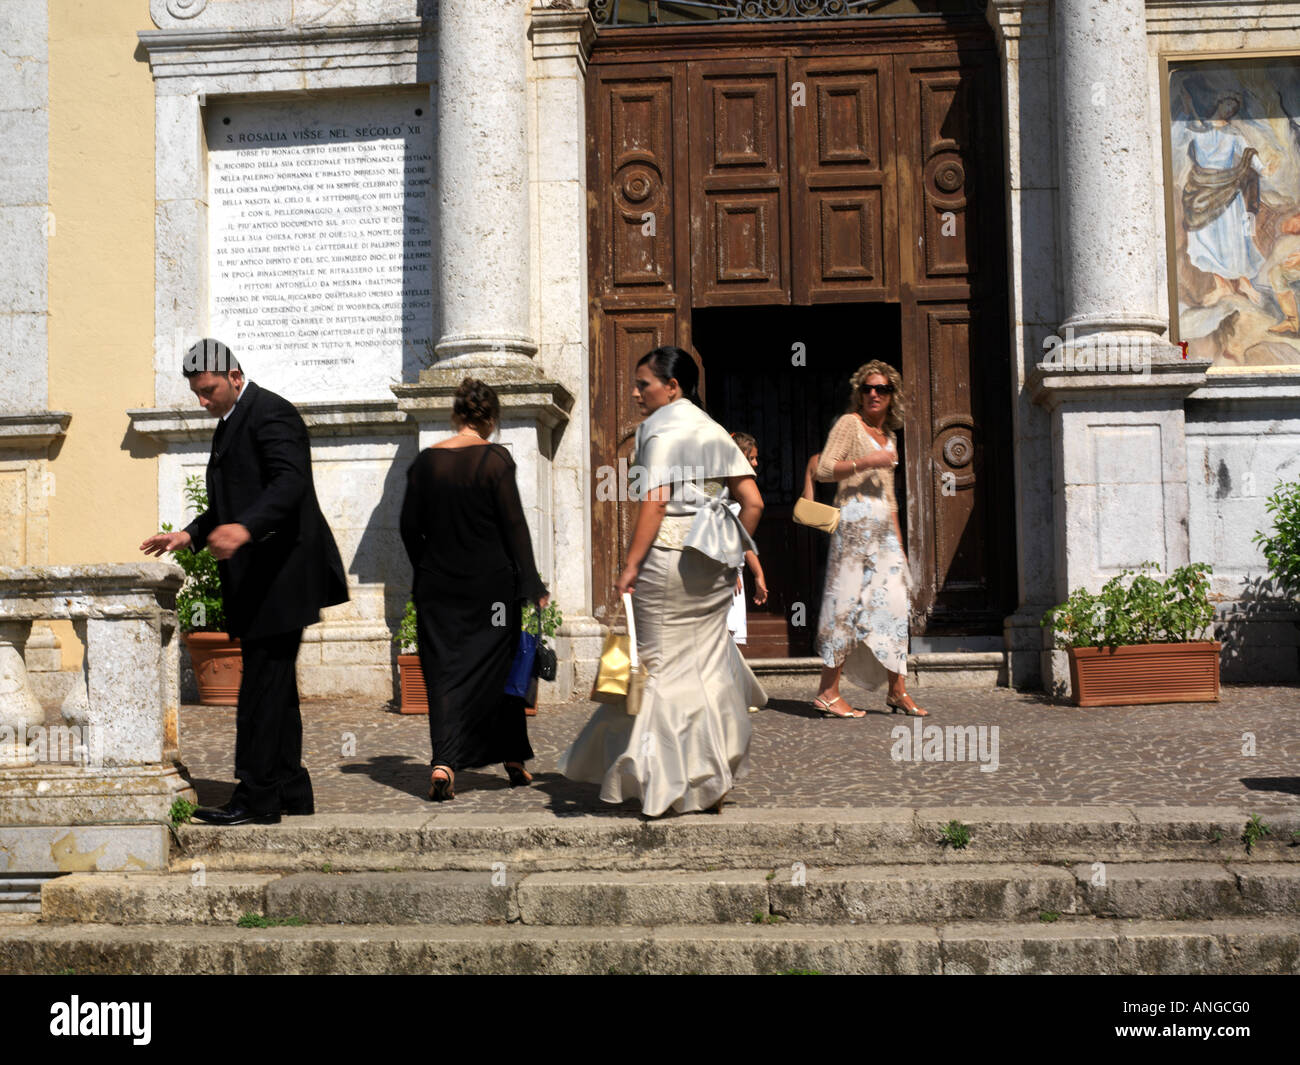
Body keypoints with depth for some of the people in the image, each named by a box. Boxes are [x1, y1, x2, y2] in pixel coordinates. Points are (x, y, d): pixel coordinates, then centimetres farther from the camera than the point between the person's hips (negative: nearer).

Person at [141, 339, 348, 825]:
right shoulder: (230, 422, 21)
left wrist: (245, 529, -39)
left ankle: (256, 798, -4)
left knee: (262, 684, -9)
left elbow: (291, 481, -26)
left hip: (279, 573, -11)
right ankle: (291, 791, 21)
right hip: (257, 579, 11)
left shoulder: (271, 412, -11)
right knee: (274, 685, 14)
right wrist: (190, 536, 14)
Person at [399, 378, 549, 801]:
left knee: (443, 672, 5)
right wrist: (531, 586, -3)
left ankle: (443, 764, -10)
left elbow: (409, 526, 6)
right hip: (490, 584, -2)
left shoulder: (425, 461, 1)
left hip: (437, 587, 2)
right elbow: (514, 525, -8)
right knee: (498, 668, 12)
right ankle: (514, 762, 22)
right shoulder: (495, 459, -9)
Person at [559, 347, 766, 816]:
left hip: (667, 556, -7)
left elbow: (654, 501, -17)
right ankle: (712, 782, 18)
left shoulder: (662, 429, -7)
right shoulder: (716, 432, 14)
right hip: (713, 565, 7)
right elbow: (753, 502, 9)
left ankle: (669, 785, 3)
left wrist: (630, 566, -17)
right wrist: (734, 553, 17)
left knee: (664, 666, 1)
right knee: (708, 662, 13)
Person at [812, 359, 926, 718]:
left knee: (893, 600, 4)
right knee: (847, 600, -8)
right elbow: (823, 469, -10)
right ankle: (828, 692, -5)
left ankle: (898, 691, 10)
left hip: (883, 525, 8)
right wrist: (866, 461, -17)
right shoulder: (850, 423, 0)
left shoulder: (888, 435, 21)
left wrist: (897, 536, 19)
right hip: (855, 518, -8)